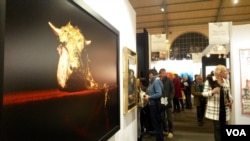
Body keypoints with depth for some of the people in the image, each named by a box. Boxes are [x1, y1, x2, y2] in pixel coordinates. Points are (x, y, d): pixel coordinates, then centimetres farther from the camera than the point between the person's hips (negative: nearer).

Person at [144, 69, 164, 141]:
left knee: (156, 124, 0)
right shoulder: (154, 81, 12)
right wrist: (148, 96, -1)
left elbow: (159, 94, -27)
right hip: (154, 104, 10)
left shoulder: (156, 81, -18)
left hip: (155, 105, -10)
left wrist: (149, 97, -20)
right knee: (157, 123, 20)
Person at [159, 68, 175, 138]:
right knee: (162, 117, 11)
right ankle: (165, 130, 27)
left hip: (167, 101, -2)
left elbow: (172, 91, -3)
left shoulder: (169, 81, -2)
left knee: (169, 117, 6)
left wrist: (169, 99, -14)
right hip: (161, 102, 2)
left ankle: (170, 131, 20)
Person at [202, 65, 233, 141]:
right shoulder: (210, 80, -9)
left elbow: (228, 93, 18)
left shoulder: (226, 81, 9)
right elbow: (204, 93, -7)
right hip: (215, 108, -5)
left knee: (223, 127, 12)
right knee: (217, 127, -2)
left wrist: (231, 100, -2)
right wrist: (212, 92, -26)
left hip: (225, 108, 6)